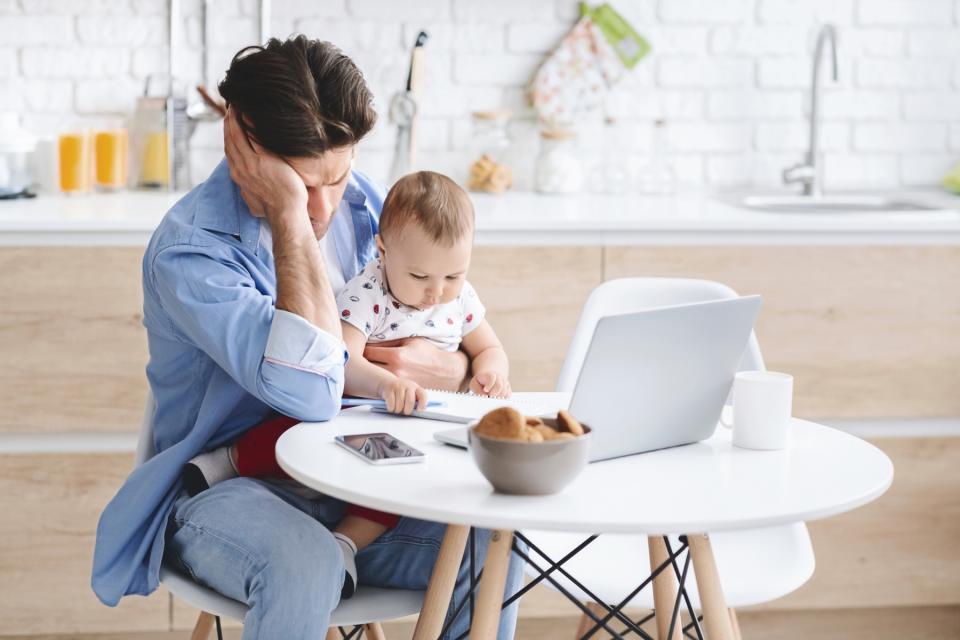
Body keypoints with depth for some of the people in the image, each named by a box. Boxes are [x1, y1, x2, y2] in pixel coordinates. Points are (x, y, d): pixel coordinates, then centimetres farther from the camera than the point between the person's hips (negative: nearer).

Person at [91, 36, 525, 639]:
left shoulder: (361, 203, 3)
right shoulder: (189, 249, -19)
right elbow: (312, 394, -32)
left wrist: (450, 369, -11)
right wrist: (289, 216, -29)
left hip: (351, 487, 6)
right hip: (226, 490, -5)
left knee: (493, 541, -19)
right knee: (306, 565, -38)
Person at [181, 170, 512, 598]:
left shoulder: (461, 297, 1)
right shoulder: (365, 295, -18)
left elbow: (489, 349, 15)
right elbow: (340, 363, -31)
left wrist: (489, 371, -11)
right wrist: (385, 384, -51)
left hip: (416, 425, 4)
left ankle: (349, 539, -24)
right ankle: (233, 459, -19)